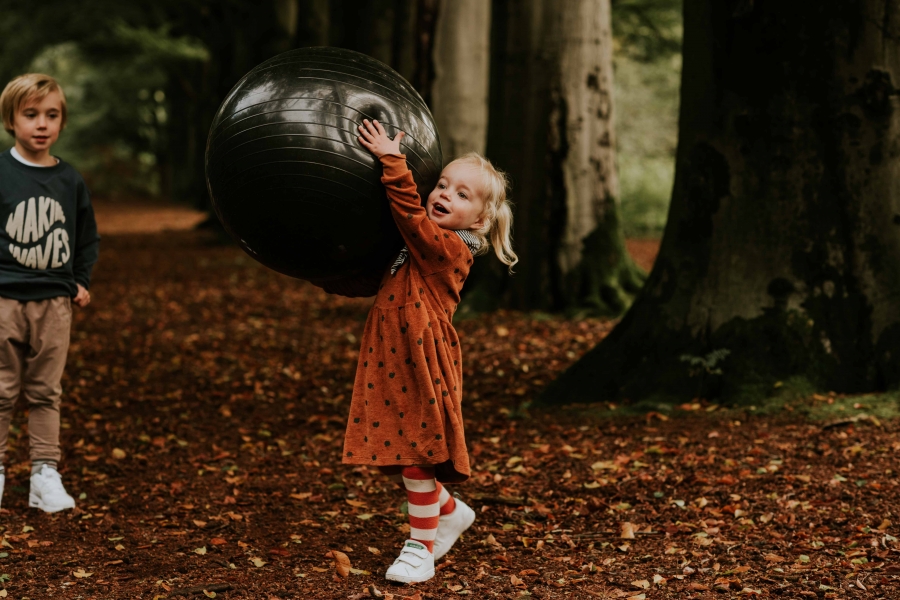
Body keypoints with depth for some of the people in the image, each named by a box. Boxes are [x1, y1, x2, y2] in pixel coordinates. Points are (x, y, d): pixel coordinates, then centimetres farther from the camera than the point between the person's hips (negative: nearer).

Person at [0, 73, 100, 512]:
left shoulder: (70, 180, 6)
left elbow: (88, 237, 17)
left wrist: (81, 282, 7)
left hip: (54, 300, 3)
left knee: (45, 393, 7)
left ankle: (45, 474, 12)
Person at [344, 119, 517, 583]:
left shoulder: (449, 247, -13)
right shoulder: (426, 245, 12)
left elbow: (410, 212, -25)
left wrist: (391, 160, -26)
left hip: (420, 366, -9)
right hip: (390, 364, 9)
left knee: (414, 460, -1)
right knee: (392, 459, 14)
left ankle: (422, 547, 11)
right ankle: (450, 512, 34)